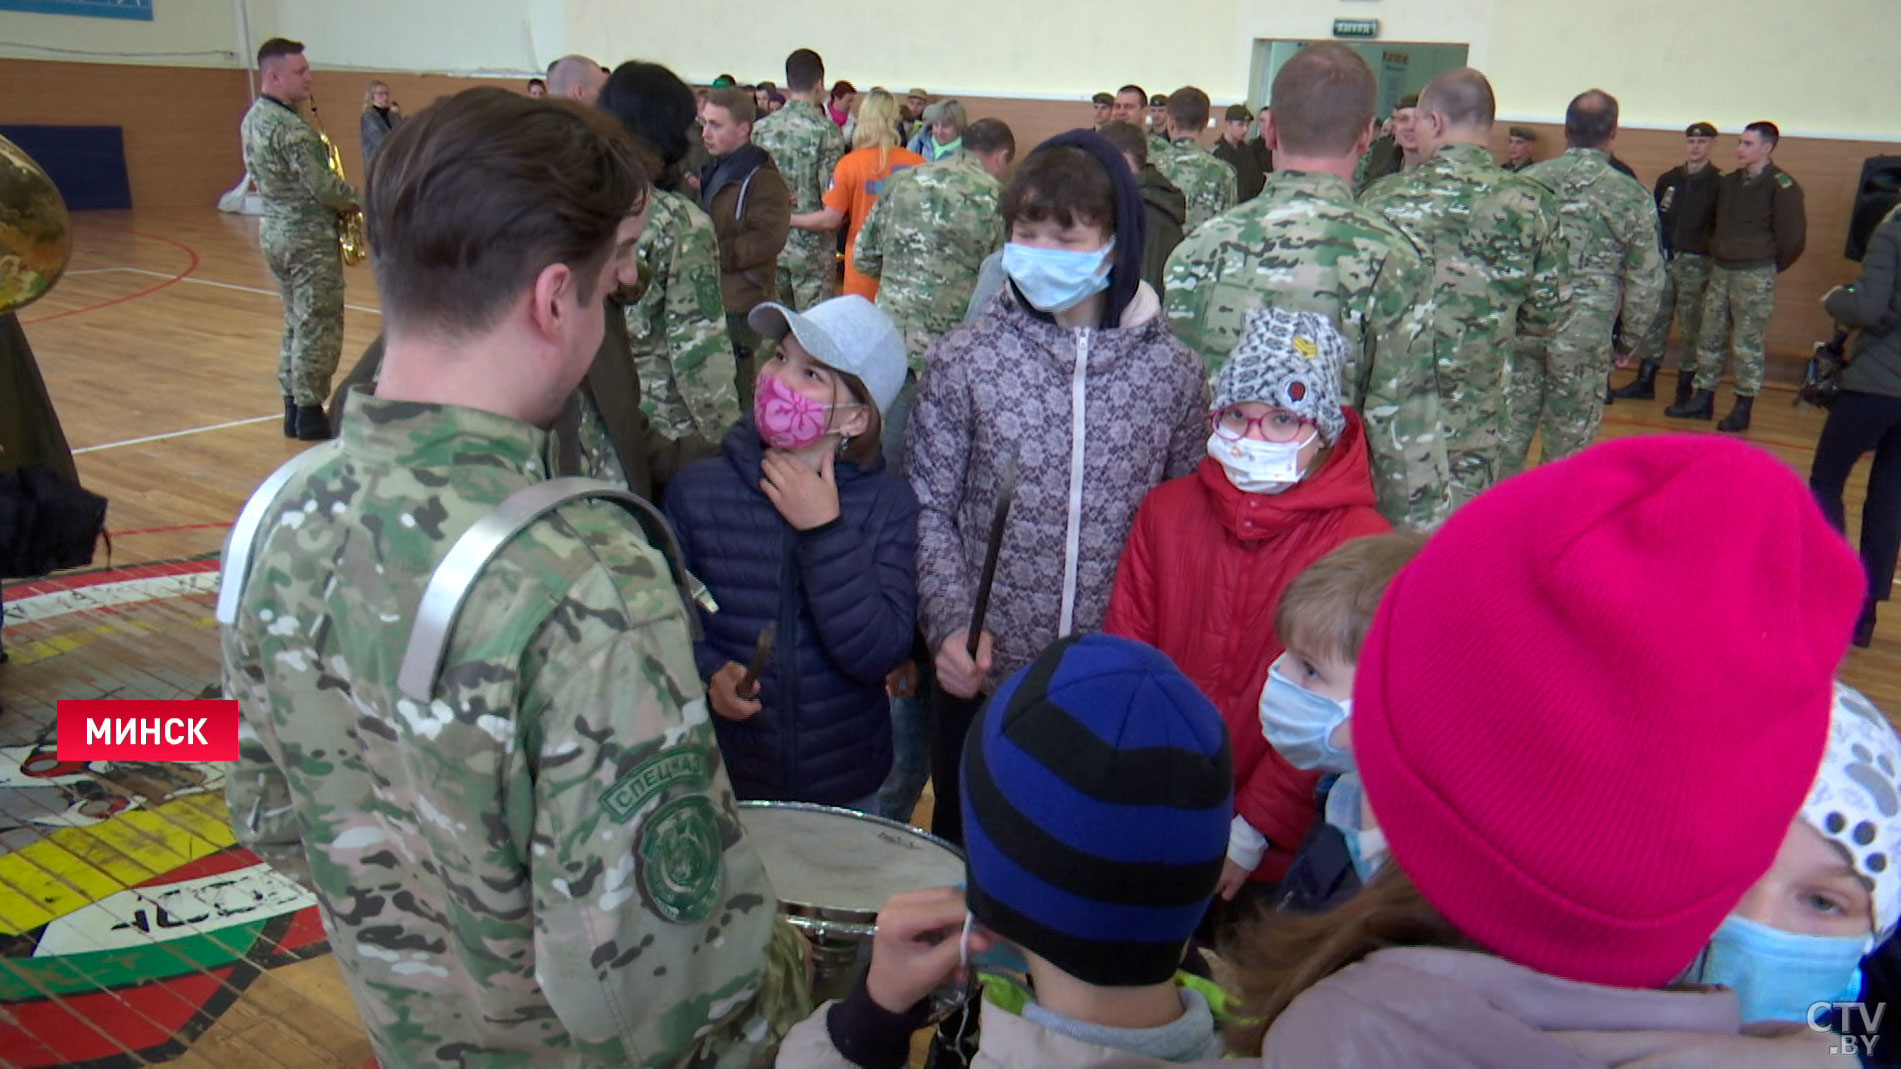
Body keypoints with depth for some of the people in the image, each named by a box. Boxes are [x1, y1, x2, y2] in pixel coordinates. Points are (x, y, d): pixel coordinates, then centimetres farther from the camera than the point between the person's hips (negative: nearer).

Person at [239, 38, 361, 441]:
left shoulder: (252, 119, 11)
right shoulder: (290, 127, -19)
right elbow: (322, 185, -23)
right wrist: (357, 201, -4)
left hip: (273, 229, 9)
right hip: (308, 237, -9)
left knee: (296, 322, 16)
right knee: (319, 325, -2)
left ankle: (293, 407, 20)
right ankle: (310, 413, 2)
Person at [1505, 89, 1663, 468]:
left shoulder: (1527, 181, 2)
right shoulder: (1632, 198, -2)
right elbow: (1646, 282, -1)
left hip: (1521, 327, 2)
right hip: (1585, 336, -2)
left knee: (1509, 434, 9)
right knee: (1568, 442, 8)